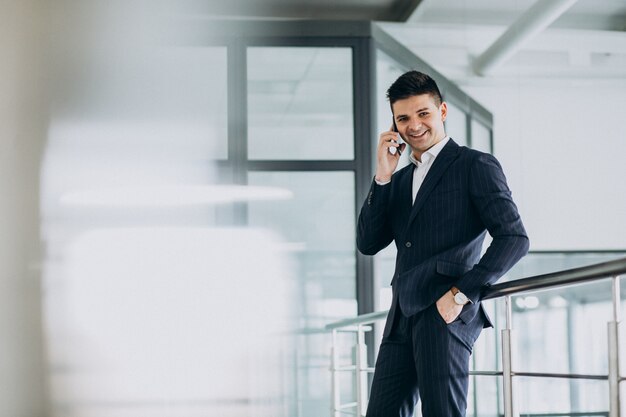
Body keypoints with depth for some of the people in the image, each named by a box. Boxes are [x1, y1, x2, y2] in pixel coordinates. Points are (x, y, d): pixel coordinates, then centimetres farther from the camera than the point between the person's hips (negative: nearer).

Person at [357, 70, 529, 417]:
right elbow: (367, 244, 11)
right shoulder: (399, 180, 21)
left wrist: (461, 294, -14)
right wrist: (382, 177, 2)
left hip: (445, 315, -6)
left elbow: (514, 238, -8)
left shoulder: (476, 166, 1)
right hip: (402, 318, 7)